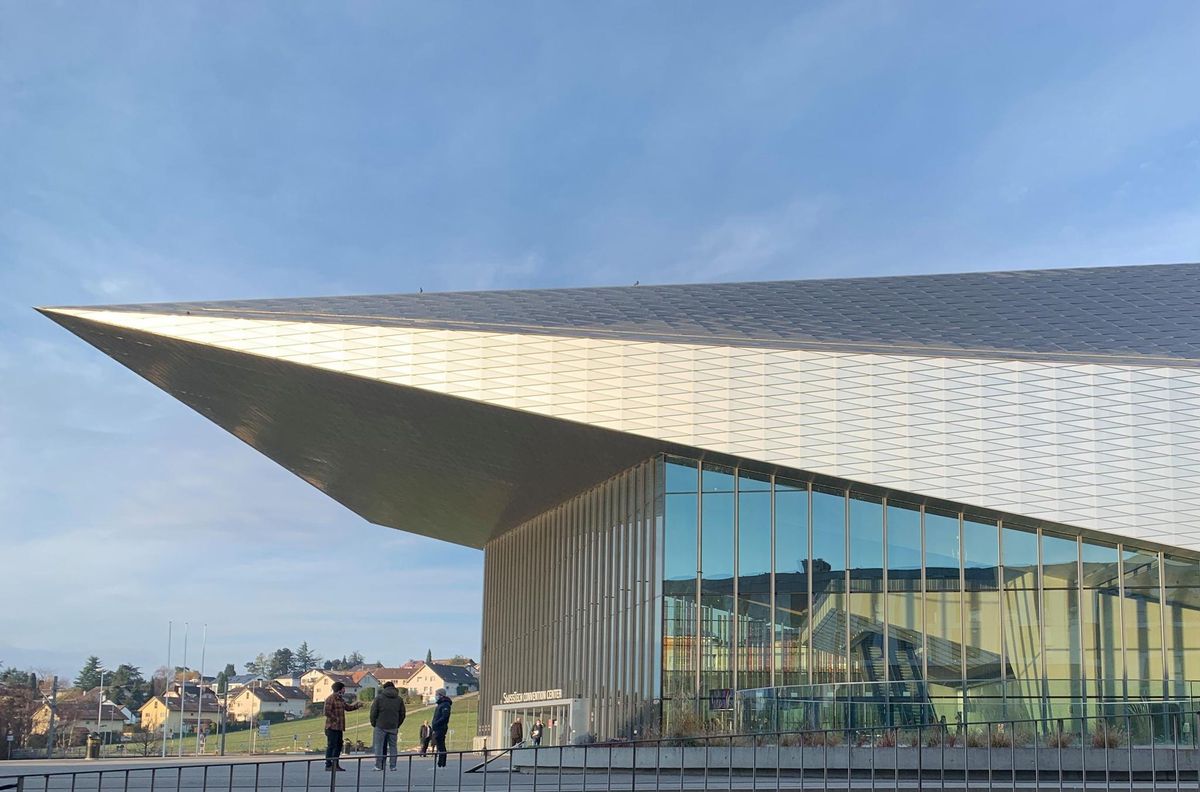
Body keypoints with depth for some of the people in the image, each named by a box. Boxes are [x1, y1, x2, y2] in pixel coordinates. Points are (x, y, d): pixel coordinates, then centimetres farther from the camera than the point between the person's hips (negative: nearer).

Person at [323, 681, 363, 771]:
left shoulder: (340, 699, 18)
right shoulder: (330, 699, -12)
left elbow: (347, 707, 26)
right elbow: (327, 712, -19)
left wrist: (356, 705, 13)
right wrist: (335, 719, -17)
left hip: (339, 727, 10)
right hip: (332, 727, -10)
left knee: (338, 745, 13)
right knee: (331, 746, -7)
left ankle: (336, 764, 20)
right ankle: (328, 765, -3)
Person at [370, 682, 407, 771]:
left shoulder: (379, 698, -2)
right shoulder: (399, 699, 8)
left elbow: (373, 712, -4)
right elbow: (402, 714, 9)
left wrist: (373, 724, 8)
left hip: (380, 727, -3)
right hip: (393, 727, 3)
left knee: (379, 746, 2)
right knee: (393, 746, 8)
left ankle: (378, 765, -2)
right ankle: (393, 766, 6)